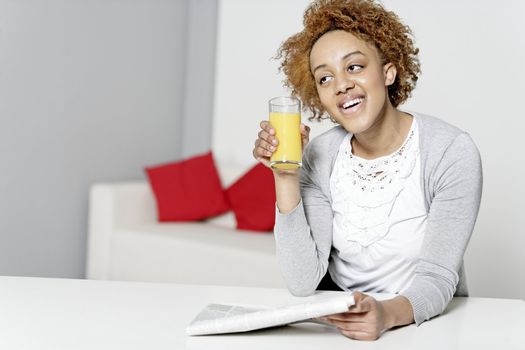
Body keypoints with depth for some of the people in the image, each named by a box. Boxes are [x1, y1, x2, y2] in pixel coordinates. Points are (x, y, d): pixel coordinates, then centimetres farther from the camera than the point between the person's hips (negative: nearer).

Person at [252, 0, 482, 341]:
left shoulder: (452, 151, -13)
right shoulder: (320, 157, -5)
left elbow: (435, 279, -16)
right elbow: (303, 282, -11)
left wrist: (388, 313, -36)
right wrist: (286, 179, -18)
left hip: (427, 324, -1)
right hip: (339, 322, 2)